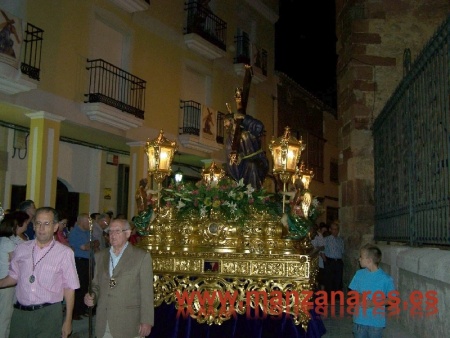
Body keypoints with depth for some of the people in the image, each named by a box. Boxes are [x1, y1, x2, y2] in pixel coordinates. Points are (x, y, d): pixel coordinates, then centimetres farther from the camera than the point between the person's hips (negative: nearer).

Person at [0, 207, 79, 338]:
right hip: (20, 312, 3)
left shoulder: (65, 253, -7)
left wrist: (68, 321, -2)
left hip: (48, 314, -3)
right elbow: (14, 277, 18)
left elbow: (69, 288, -3)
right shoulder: (21, 249, 5)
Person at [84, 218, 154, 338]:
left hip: (128, 324, -4)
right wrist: (91, 296, -4)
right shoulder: (100, 256, 10)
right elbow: (96, 284, 16)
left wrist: (146, 321, -10)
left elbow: (146, 292, -7)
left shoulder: (142, 256, -5)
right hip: (103, 323, 4)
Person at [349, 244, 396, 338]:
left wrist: (373, 303, -17)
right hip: (359, 319, 3)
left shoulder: (385, 279, -12)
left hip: (376, 322, -3)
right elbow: (353, 292, 8)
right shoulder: (359, 274, 0)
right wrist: (359, 297, -14)